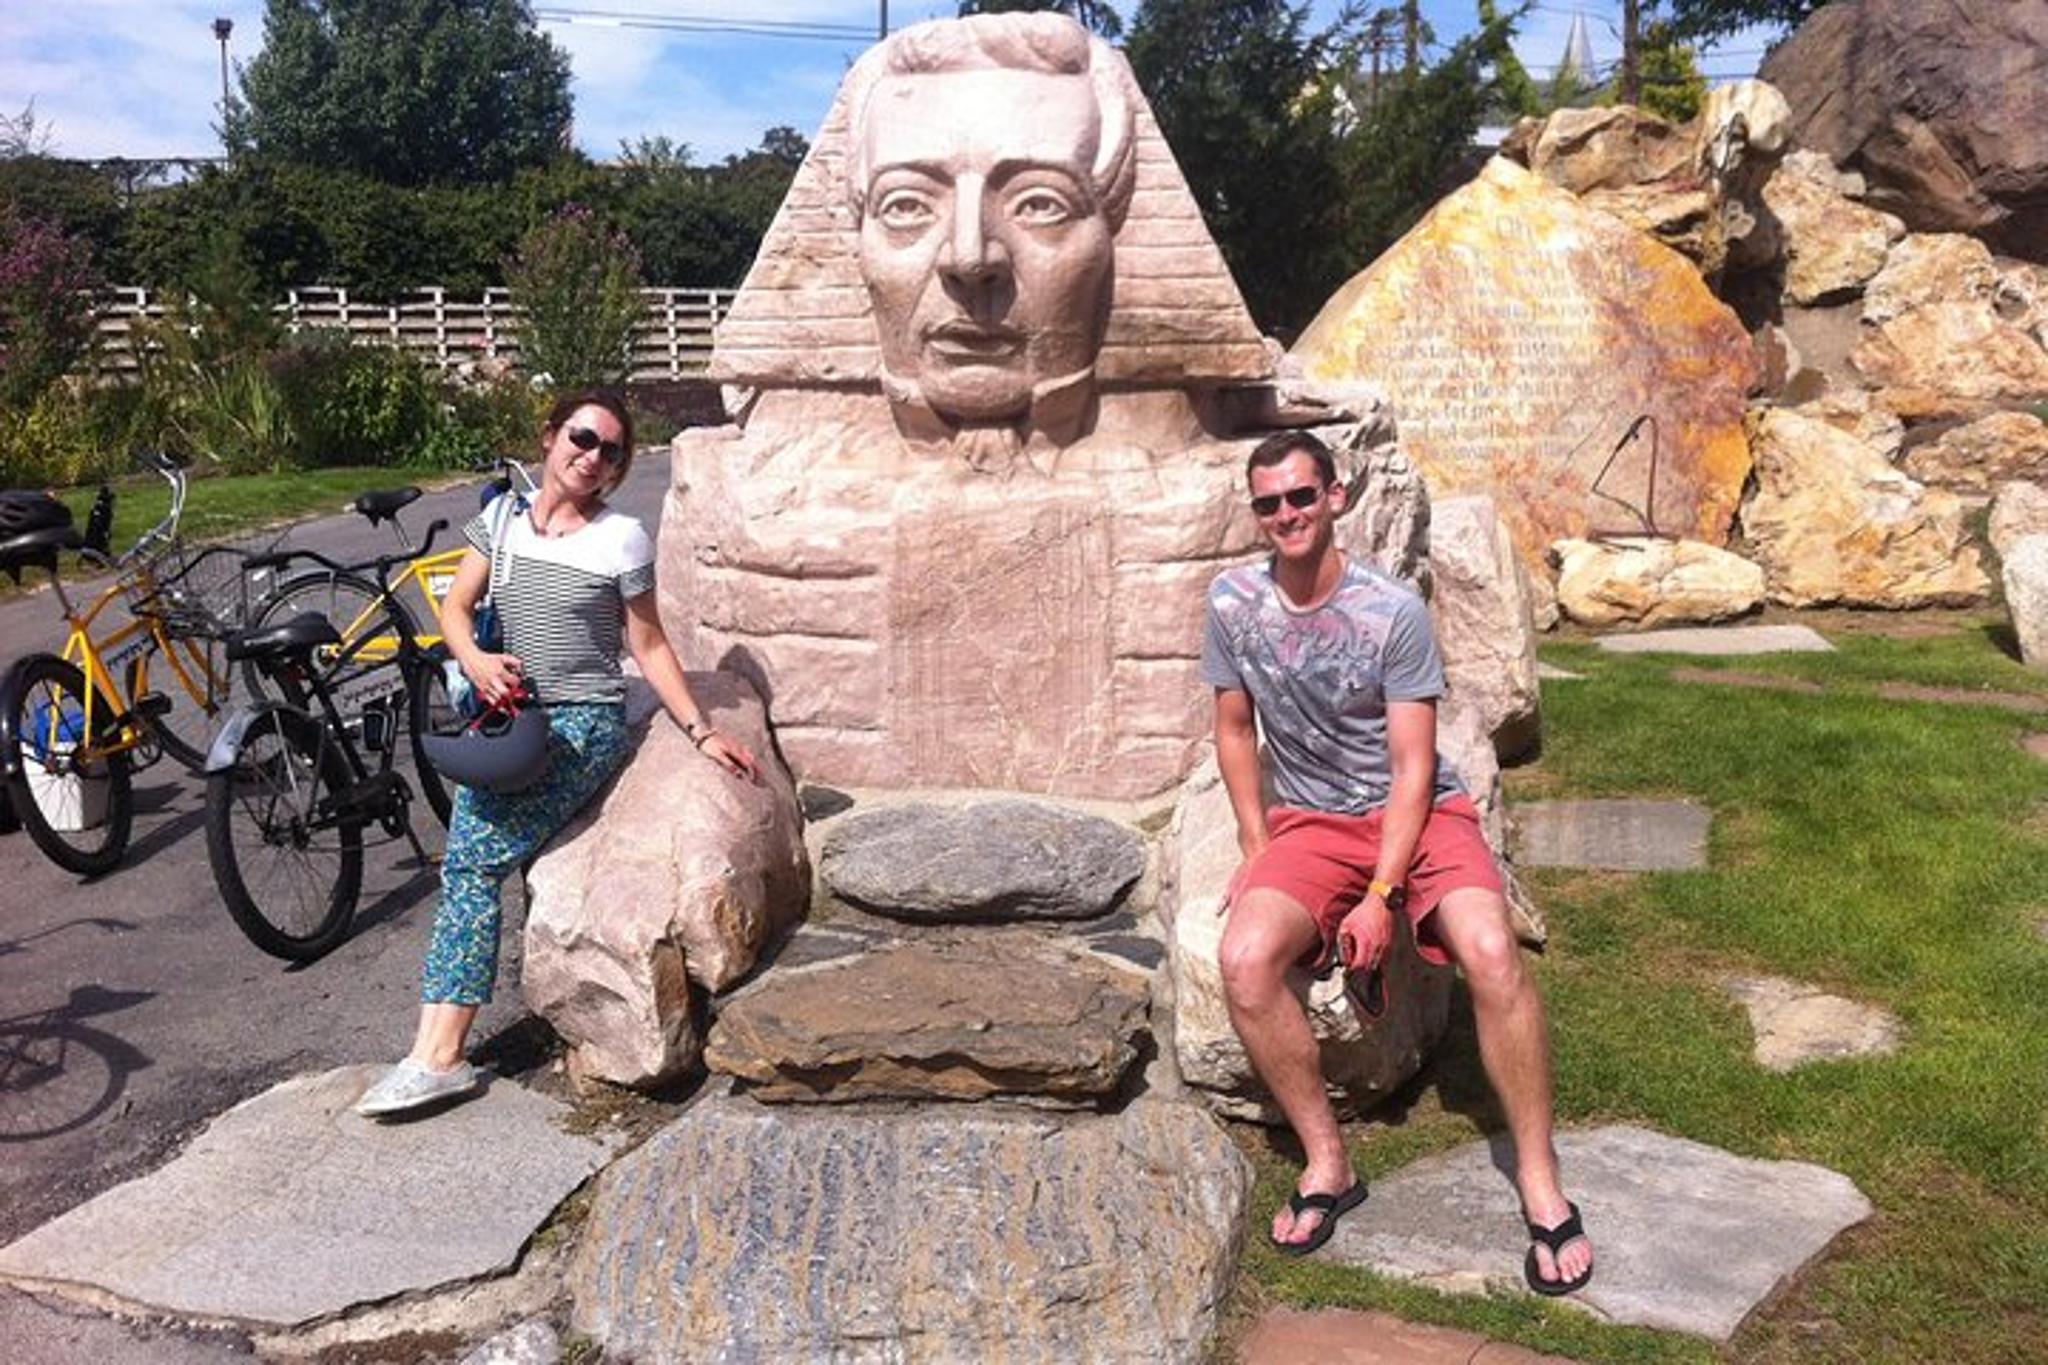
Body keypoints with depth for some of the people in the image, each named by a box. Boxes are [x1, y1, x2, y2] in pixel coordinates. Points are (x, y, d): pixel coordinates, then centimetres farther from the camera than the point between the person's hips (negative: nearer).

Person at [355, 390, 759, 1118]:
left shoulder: (621, 539, -1)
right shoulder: (500, 518, 10)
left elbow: (650, 647, 4)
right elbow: (457, 606, 7)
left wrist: (701, 731, 0)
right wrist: (474, 660, -15)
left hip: (583, 724, -5)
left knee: (473, 860, -18)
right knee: (467, 863, -14)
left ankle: (437, 1055, -16)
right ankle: (440, 1054, -7)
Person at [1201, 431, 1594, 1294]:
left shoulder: (1394, 614, -12)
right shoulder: (1232, 604, -2)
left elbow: (1412, 766, -13)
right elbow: (1235, 730, 10)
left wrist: (1381, 896, -20)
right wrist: (1256, 851, 1)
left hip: (1419, 815, -2)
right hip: (1310, 824, 3)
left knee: (1490, 951, -31)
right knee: (1244, 960, -27)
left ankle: (1541, 1184, -15)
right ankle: (1328, 1163, -9)